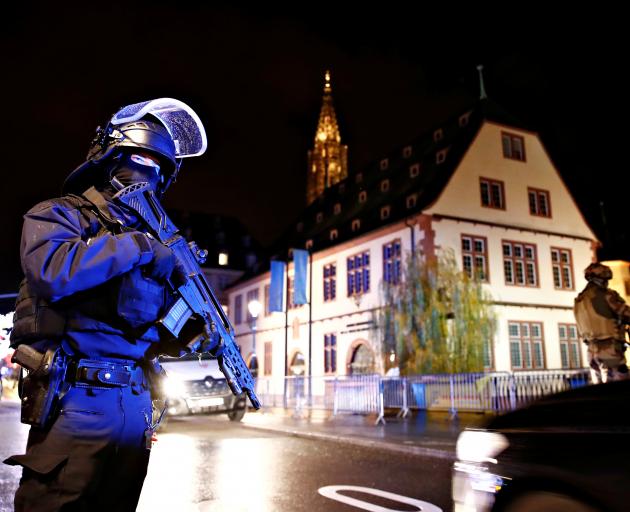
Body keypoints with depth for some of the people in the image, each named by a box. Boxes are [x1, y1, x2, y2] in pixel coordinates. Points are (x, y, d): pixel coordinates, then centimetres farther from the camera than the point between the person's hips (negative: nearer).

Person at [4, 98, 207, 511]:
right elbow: (53, 272, -23)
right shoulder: (59, 214, 1)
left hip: (135, 404, 6)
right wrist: (139, 246, -16)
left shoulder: (155, 238, 16)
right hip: (74, 402, -5)